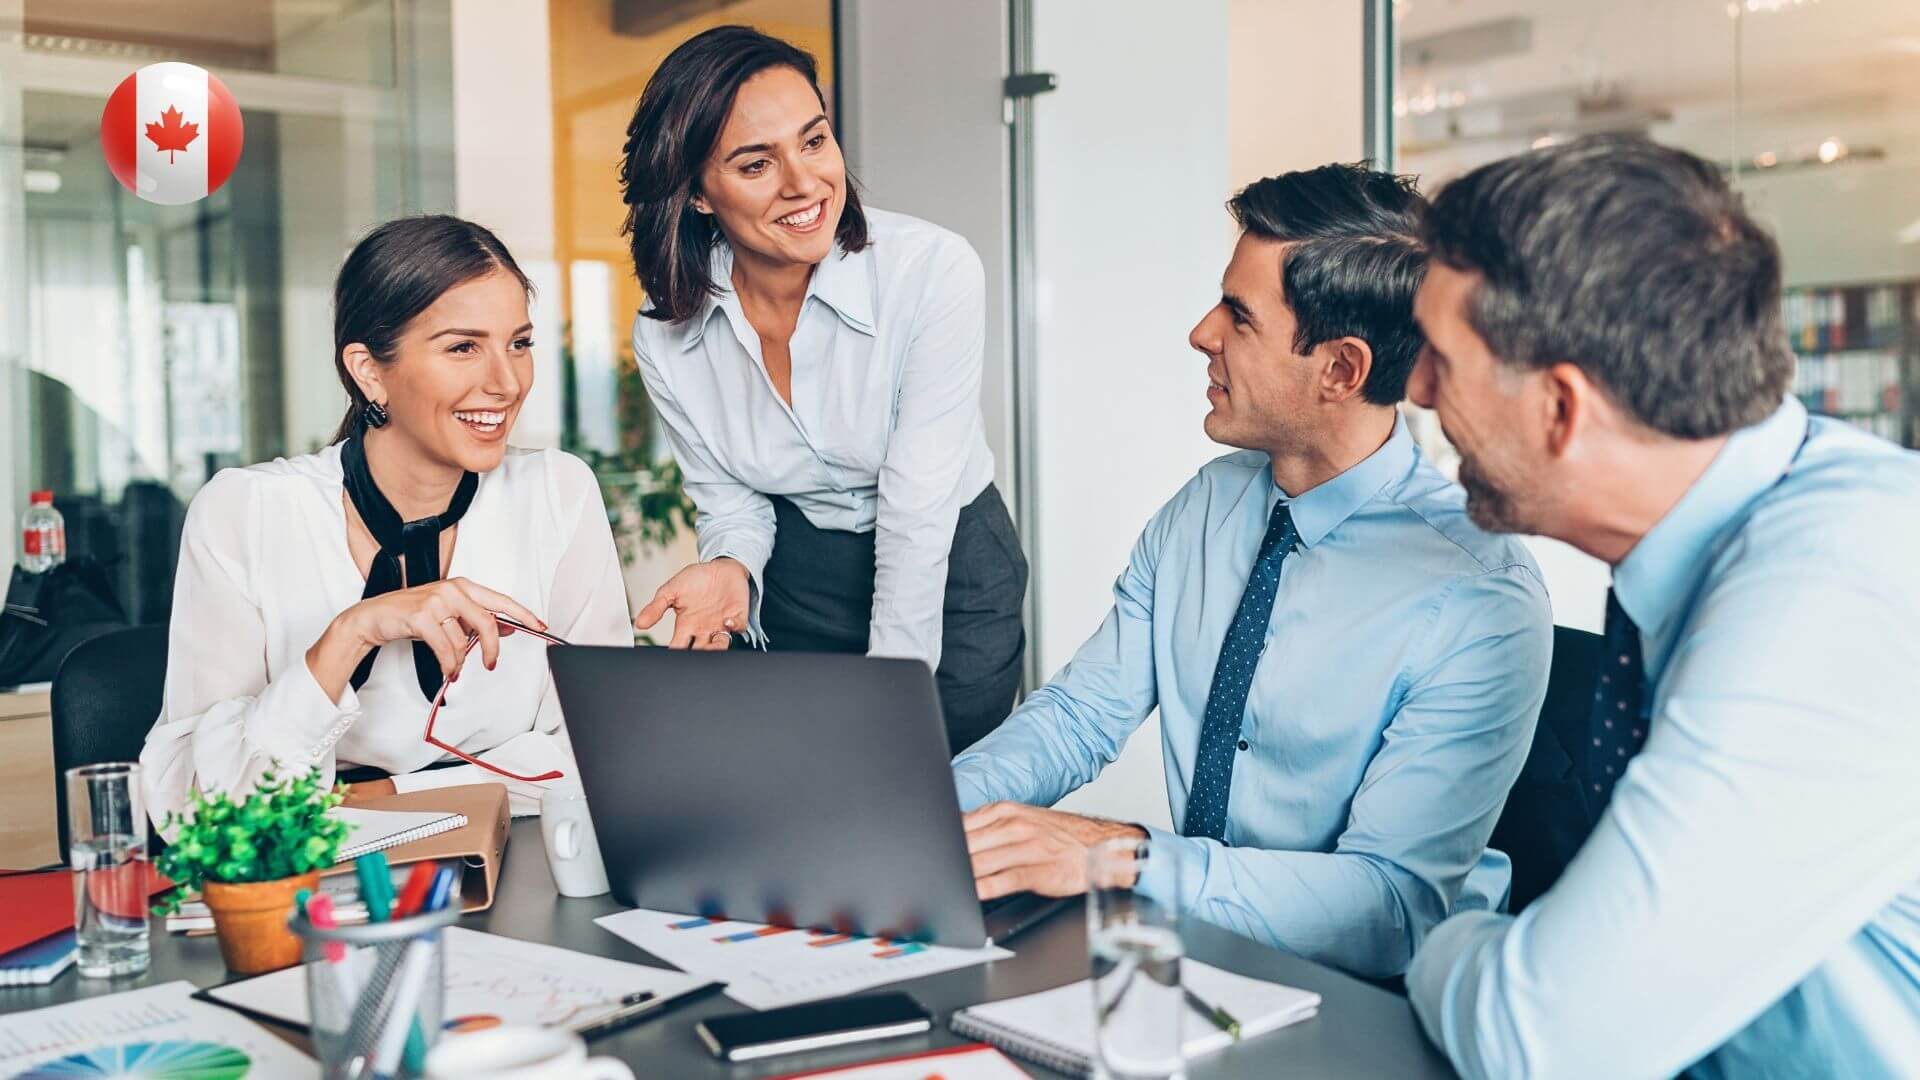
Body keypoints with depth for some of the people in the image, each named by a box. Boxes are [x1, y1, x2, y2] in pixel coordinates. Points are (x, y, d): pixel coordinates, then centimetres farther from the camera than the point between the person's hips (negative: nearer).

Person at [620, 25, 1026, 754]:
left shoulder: (935, 272, -23)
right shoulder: (666, 336, -12)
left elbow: (917, 511, -23)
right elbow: (727, 498, 0)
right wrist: (731, 569, -23)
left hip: (947, 588, -2)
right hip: (791, 594, 3)